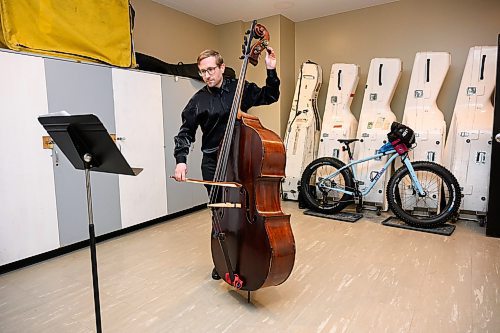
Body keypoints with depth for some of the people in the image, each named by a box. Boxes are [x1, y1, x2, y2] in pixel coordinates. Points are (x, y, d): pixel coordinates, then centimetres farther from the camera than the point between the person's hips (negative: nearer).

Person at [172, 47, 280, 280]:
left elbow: (270, 97, 9)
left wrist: (271, 71, -4)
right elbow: (186, 132, 4)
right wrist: (181, 159, -10)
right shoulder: (198, 100, 3)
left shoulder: (240, 88, 4)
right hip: (213, 163, 1)